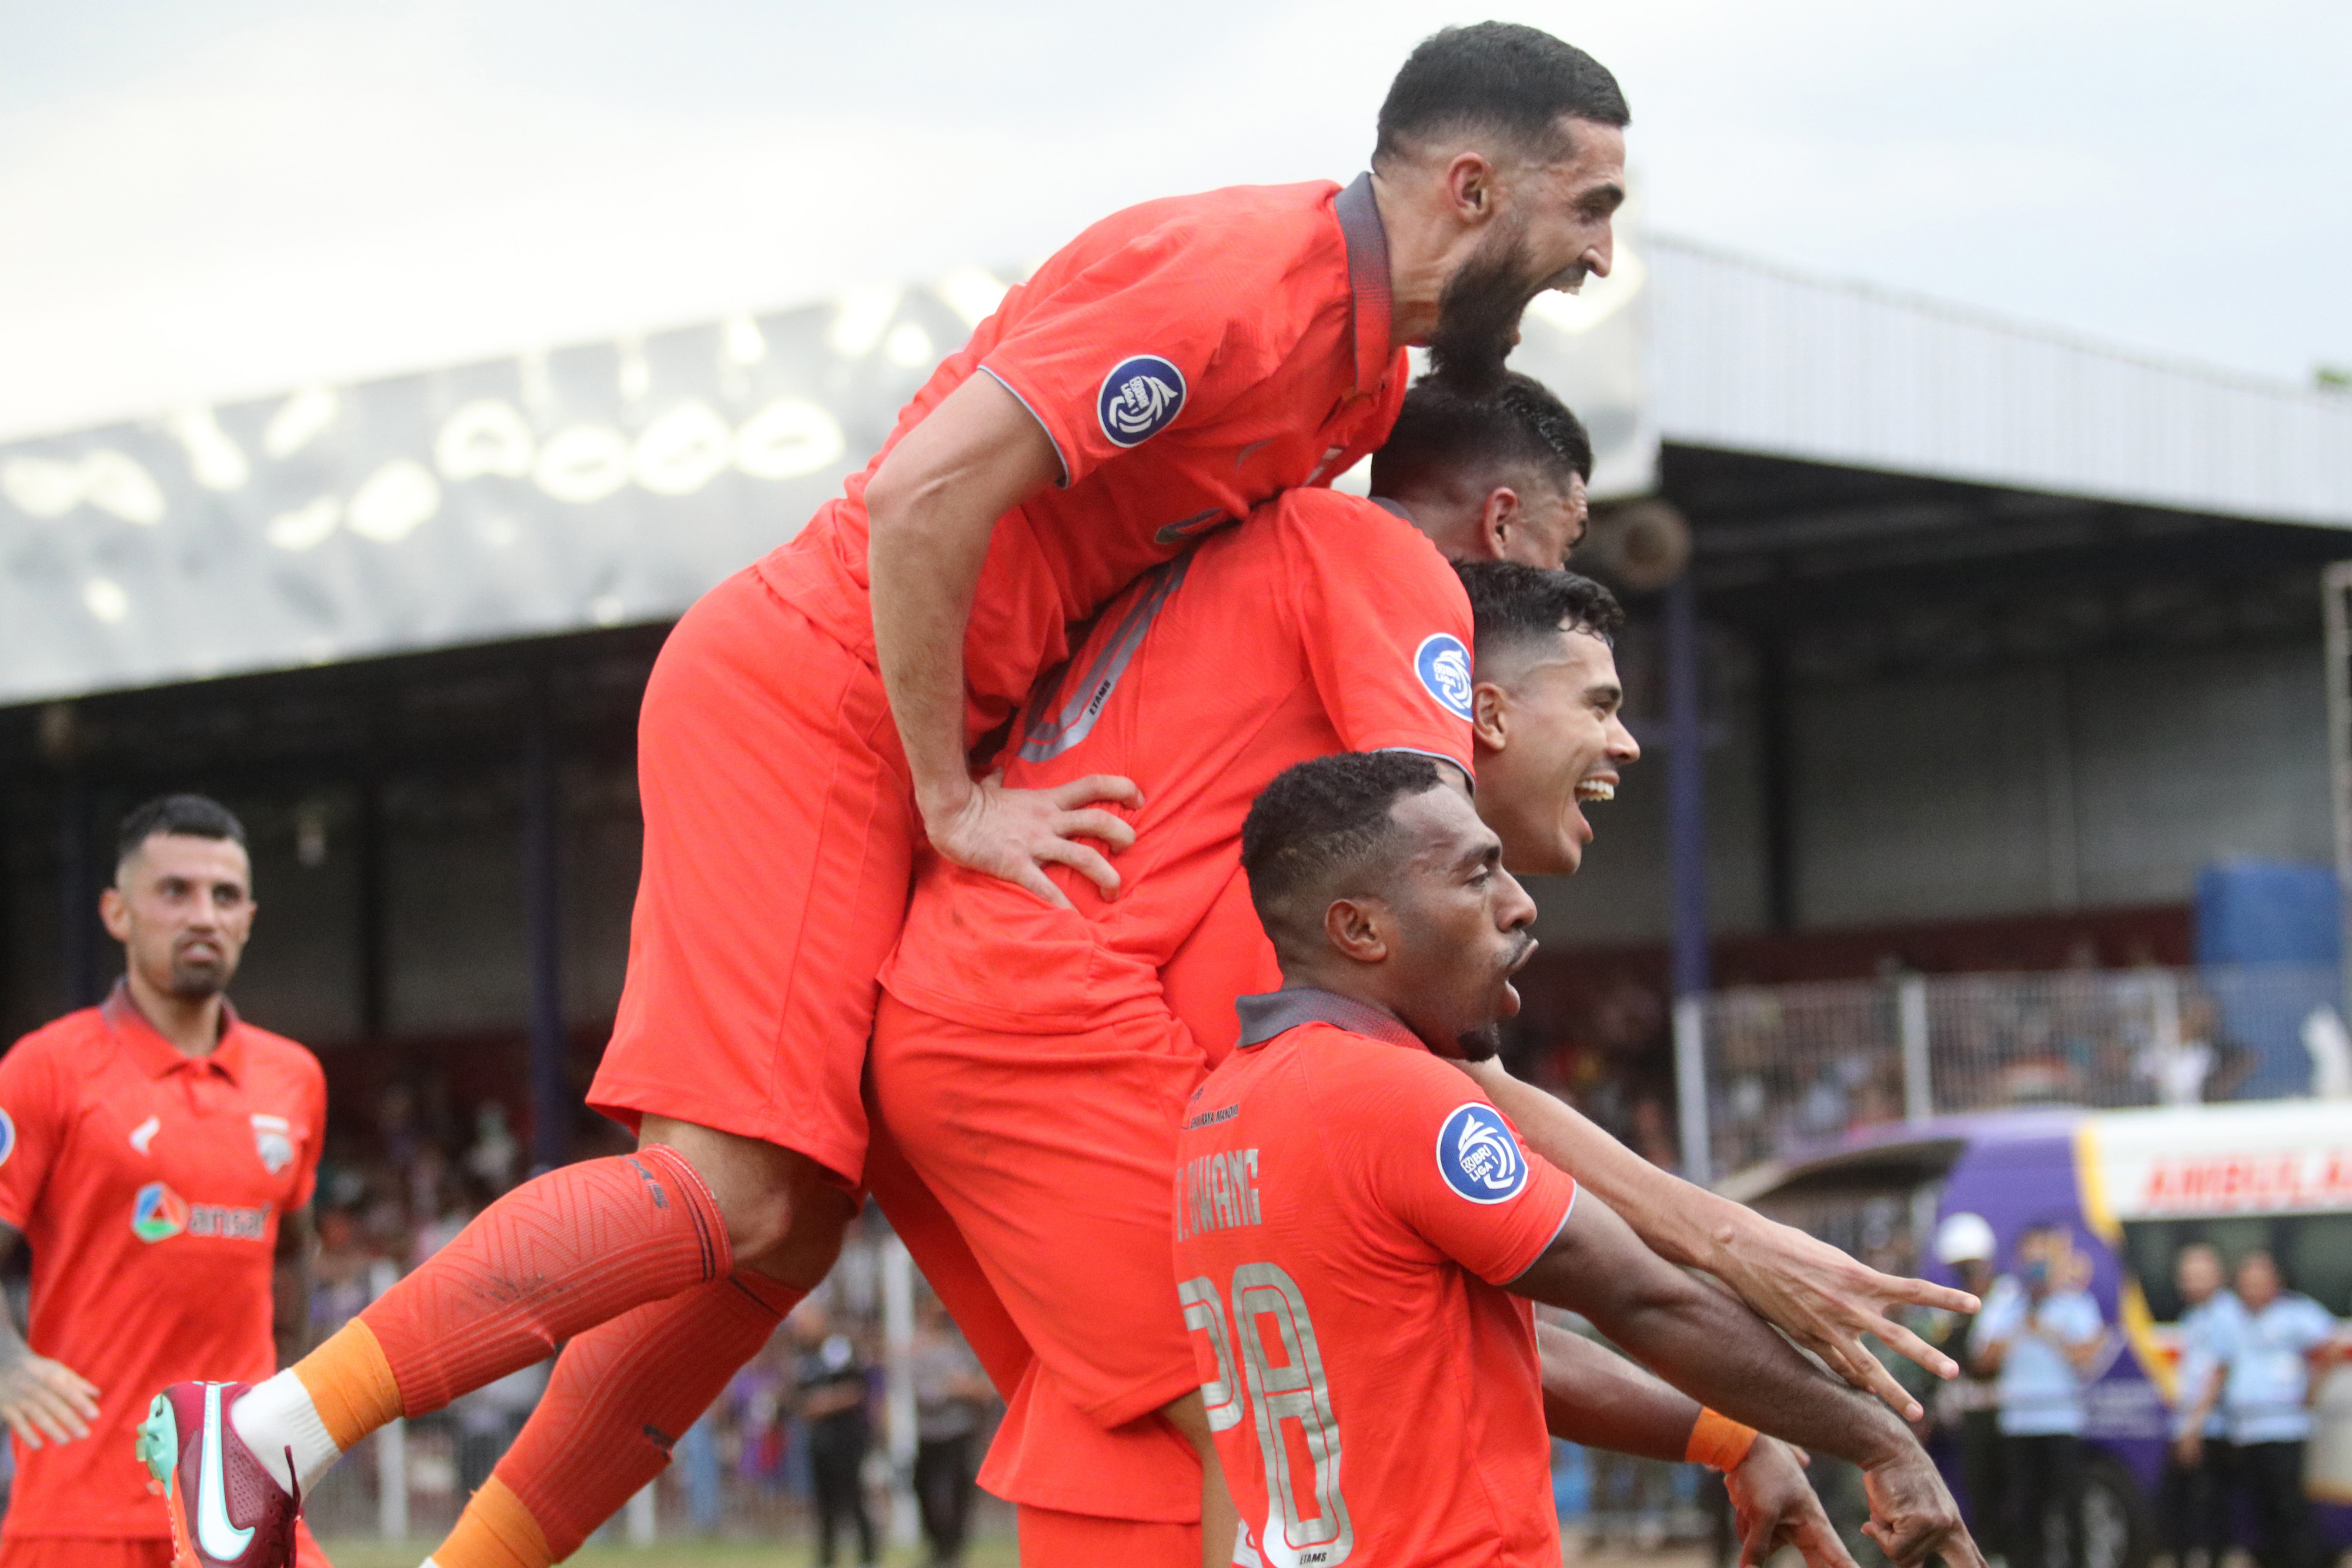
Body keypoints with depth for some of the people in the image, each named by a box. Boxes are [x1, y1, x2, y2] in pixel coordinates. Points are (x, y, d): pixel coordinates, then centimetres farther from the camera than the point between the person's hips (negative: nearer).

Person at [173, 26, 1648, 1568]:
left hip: (883, 728, 10)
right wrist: (953, 802, -19)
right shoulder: (1235, 282, -19)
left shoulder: (1368, 361, 12)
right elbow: (926, 495, -25)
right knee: (734, 1195, -17)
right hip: (802, 693, -10)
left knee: (787, 1229, 5)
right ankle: (271, 1437, -12)